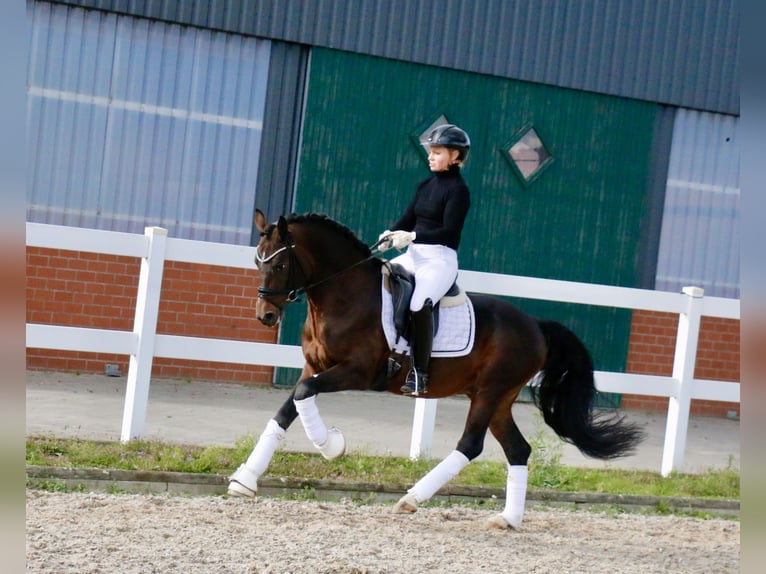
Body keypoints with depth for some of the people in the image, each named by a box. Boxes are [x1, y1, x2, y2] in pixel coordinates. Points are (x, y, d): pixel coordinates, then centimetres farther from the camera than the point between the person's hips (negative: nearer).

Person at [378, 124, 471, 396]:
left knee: (420, 304, -31)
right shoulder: (424, 186, 15)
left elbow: (449, 231, -16)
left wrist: (412, 236, -26)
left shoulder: (458, 190, -7)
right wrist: (390, 235, -8)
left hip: (441, 259, -9)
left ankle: (419, 373, -25)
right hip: (414, 254, 9)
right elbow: (408, 219, 13)